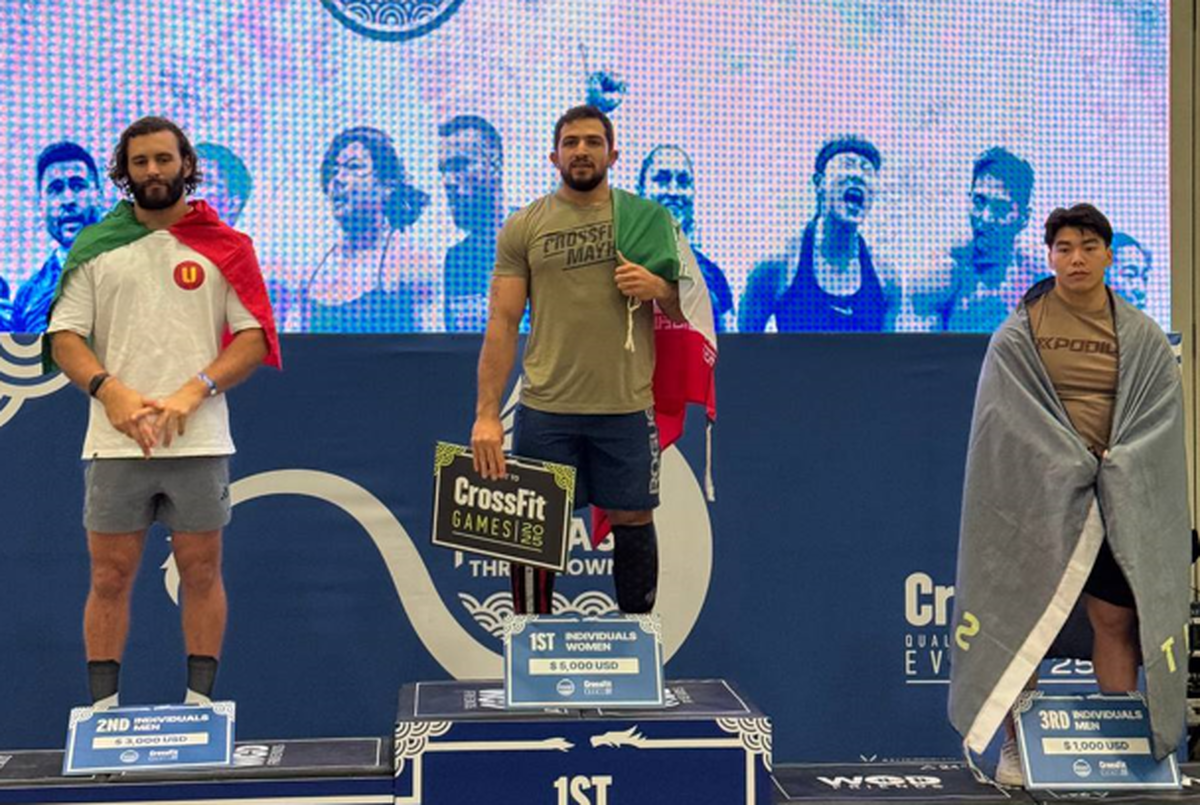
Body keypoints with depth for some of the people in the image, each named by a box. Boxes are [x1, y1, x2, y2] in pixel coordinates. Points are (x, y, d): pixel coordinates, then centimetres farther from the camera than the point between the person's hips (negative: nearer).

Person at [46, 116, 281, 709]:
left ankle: (200, 701, 15)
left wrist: (193, 392, -12)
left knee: (201, 573, 5)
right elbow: (64, 337, 5)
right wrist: (109, 390, -13)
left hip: (200, 442, -1)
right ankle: (103, 707, 13)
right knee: (109, 577, 3)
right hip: (115, 443, 1)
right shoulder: (94, 247, 10)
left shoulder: (224, 246, 6)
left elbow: (254, 337, 1)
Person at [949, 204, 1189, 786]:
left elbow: (1163, 413, 3)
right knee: (1023, 614, -1)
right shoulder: (1017, 334, 3)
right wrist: (1068, 464, -15)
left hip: (1117, 499, 2)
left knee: (1116, 618, -1)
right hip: (1035, 495, -1)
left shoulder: (1142, 338, 9)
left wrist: (1116, 465, -13)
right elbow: (1007, 412, -5)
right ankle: (1016, 747, 7)